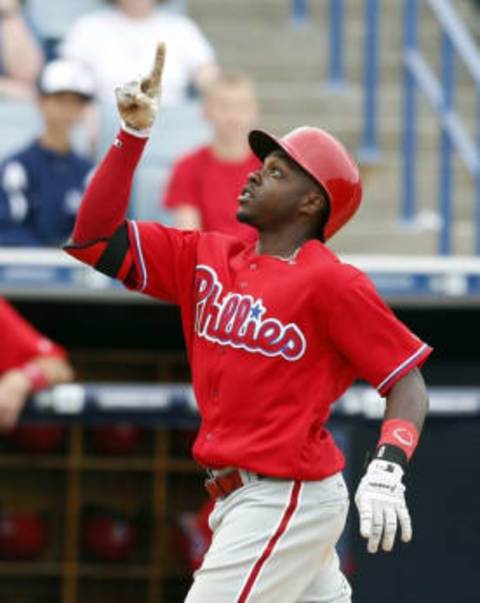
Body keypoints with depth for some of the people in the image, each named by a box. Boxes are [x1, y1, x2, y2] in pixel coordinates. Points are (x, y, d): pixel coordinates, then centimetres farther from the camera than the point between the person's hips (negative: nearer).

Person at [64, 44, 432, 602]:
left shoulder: (333, 283, -11)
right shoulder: (207, 257, 10)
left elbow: (407, 382, -10)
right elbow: (94, 240, 8)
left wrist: (386, 471, -26)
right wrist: (133, 136, 1)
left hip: (286, 499, -7)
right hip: (237, 496, 7)